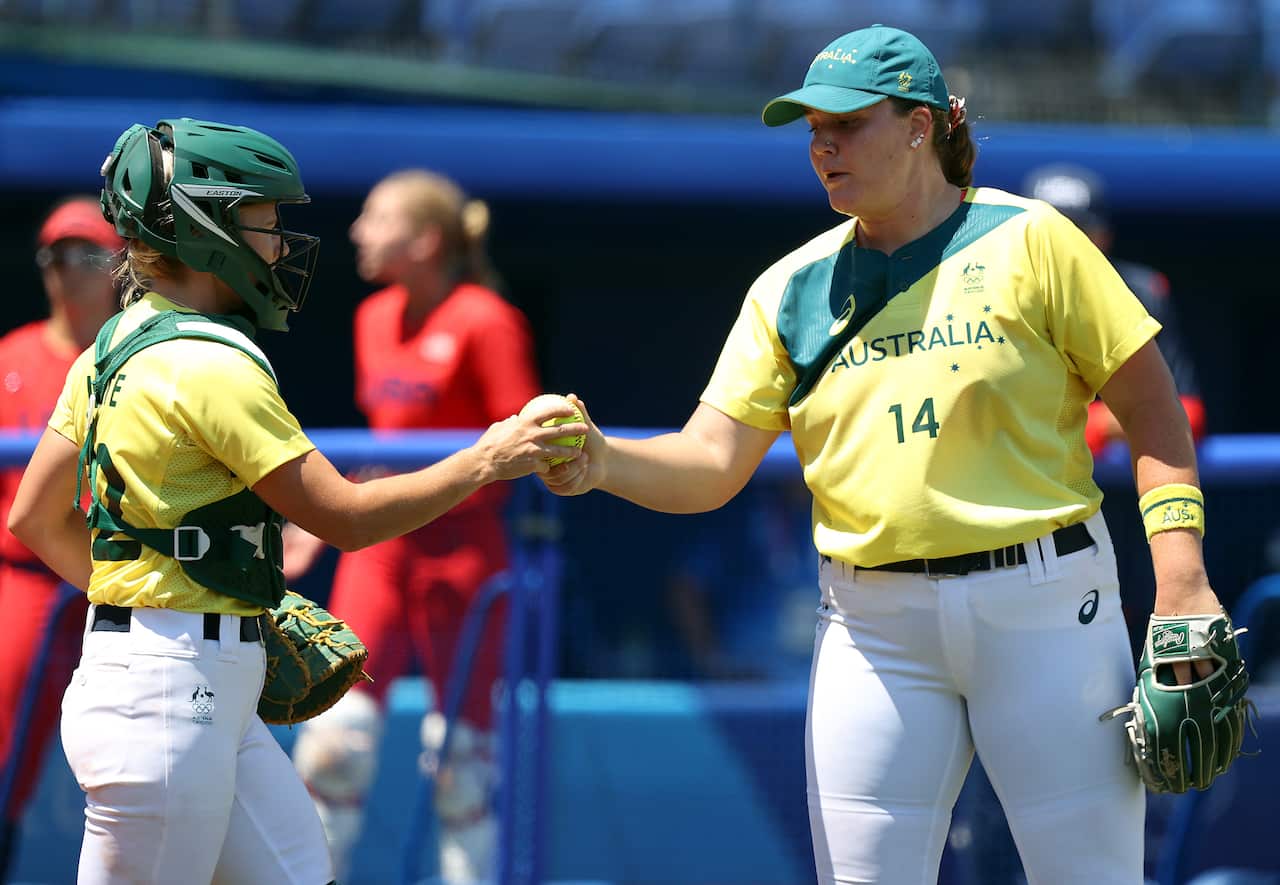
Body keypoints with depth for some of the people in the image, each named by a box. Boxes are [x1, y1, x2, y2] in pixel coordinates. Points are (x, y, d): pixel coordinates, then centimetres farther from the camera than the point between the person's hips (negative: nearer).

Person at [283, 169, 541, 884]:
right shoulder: (375, 319, 12)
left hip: (462, 549, -6)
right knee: (337, 729, -3)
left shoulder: (484, 323, -10)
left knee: (462, 744, 0)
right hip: (381, 547, 6)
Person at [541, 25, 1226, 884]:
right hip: (874, 625, 3)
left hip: (1042, 607, -3)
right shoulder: (791, 289, 8)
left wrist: (1182, 580, -11)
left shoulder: (1027, 241, -1)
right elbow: (711, 462, 3)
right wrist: (604, 461, -18)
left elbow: (1151, 408, -1)